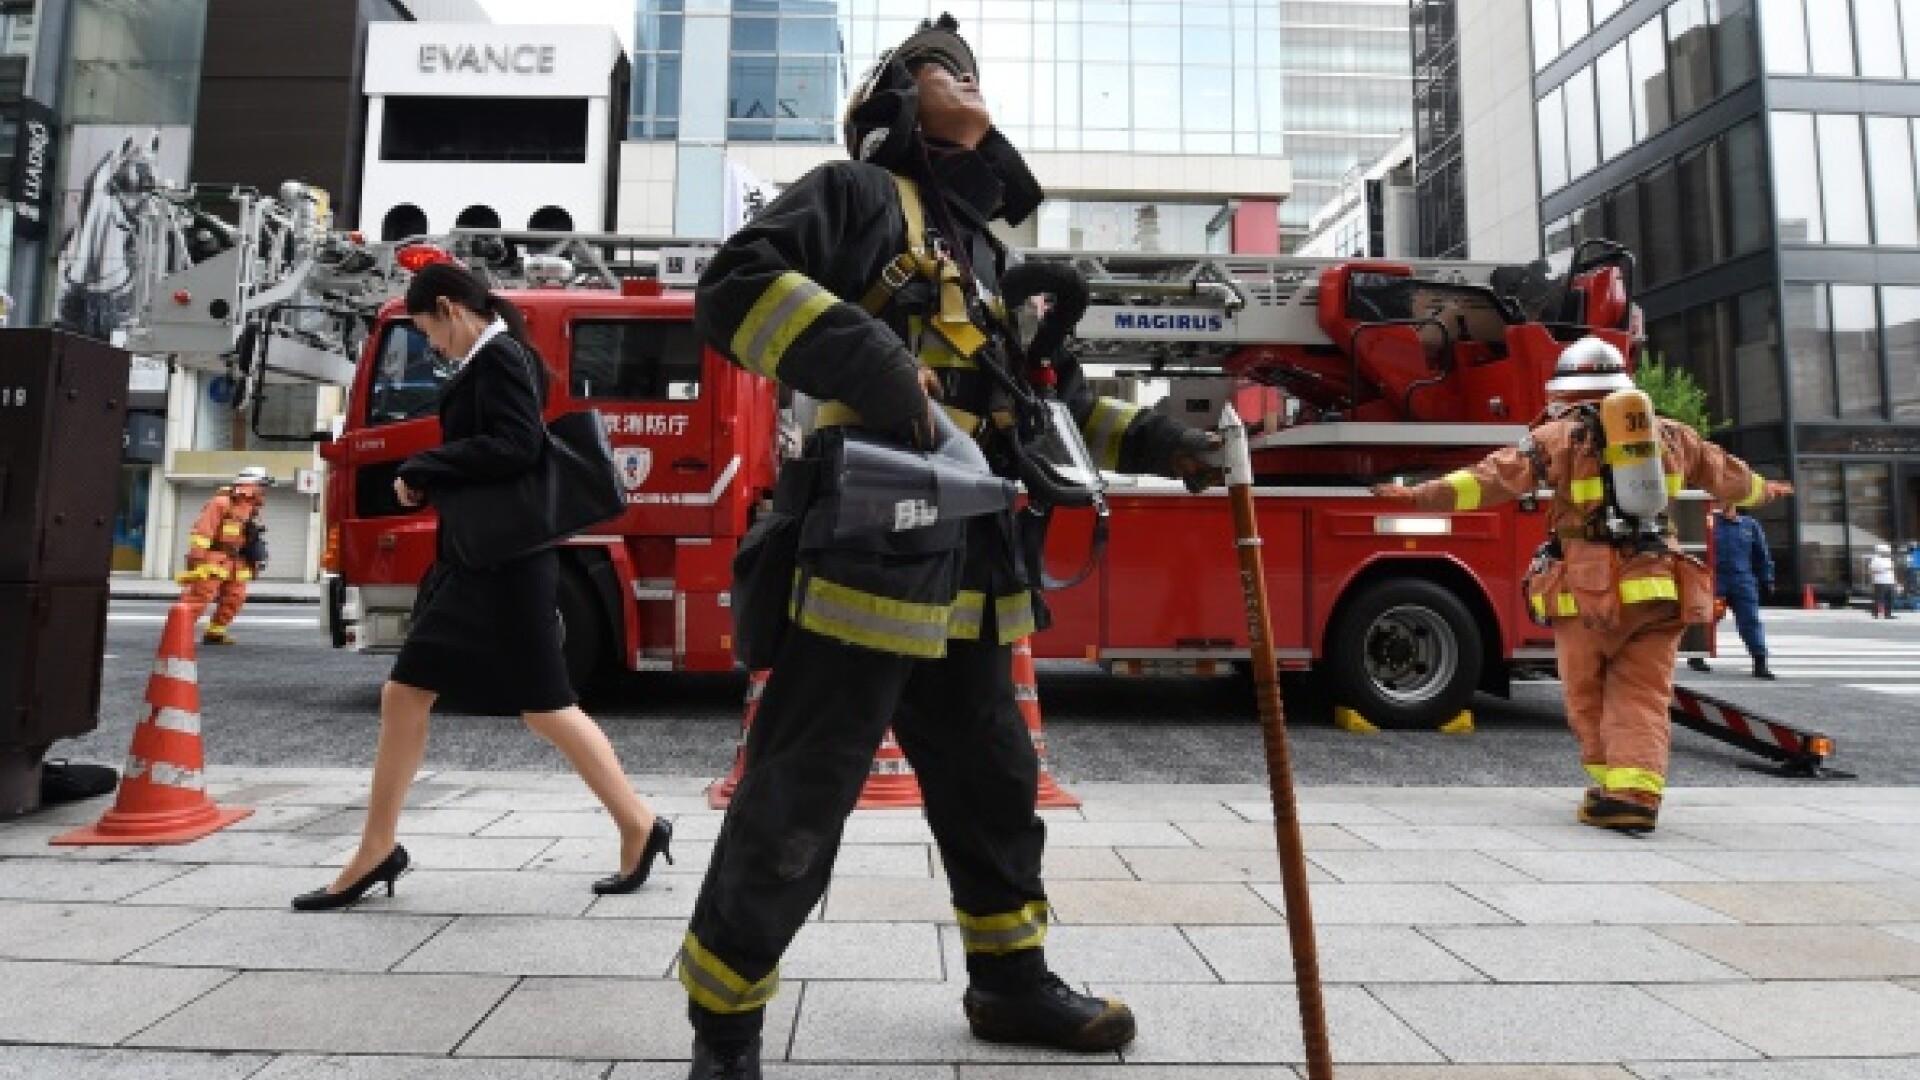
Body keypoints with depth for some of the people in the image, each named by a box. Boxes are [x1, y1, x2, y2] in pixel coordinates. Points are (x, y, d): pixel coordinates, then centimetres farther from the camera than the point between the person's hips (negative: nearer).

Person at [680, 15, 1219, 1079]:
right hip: (867, 544, -8)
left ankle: (1010, 980, 34)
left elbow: (1046, 394, 26)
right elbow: (736, 283, -11)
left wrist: (1152, 439, 14)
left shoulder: (986, 248, 25)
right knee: (796, 803, -3)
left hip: (966, 560, 8)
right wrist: (864, 359, -23)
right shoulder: (856, 191, 4)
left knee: (991, 781, 16)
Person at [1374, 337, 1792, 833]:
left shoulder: (1559, 434, -2)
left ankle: (1610, 787, 17)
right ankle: (1636, 794, -2)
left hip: (1586, 592, -4)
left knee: (1587, 698, 11)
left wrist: (1422, 495, -20)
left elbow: (1498, 475, -15)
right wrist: (1764, 489, 51)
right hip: (1656, 593, 4)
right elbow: (1726, 473, 31)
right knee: (1641, 698, 7)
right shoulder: (1669, 433, 15)